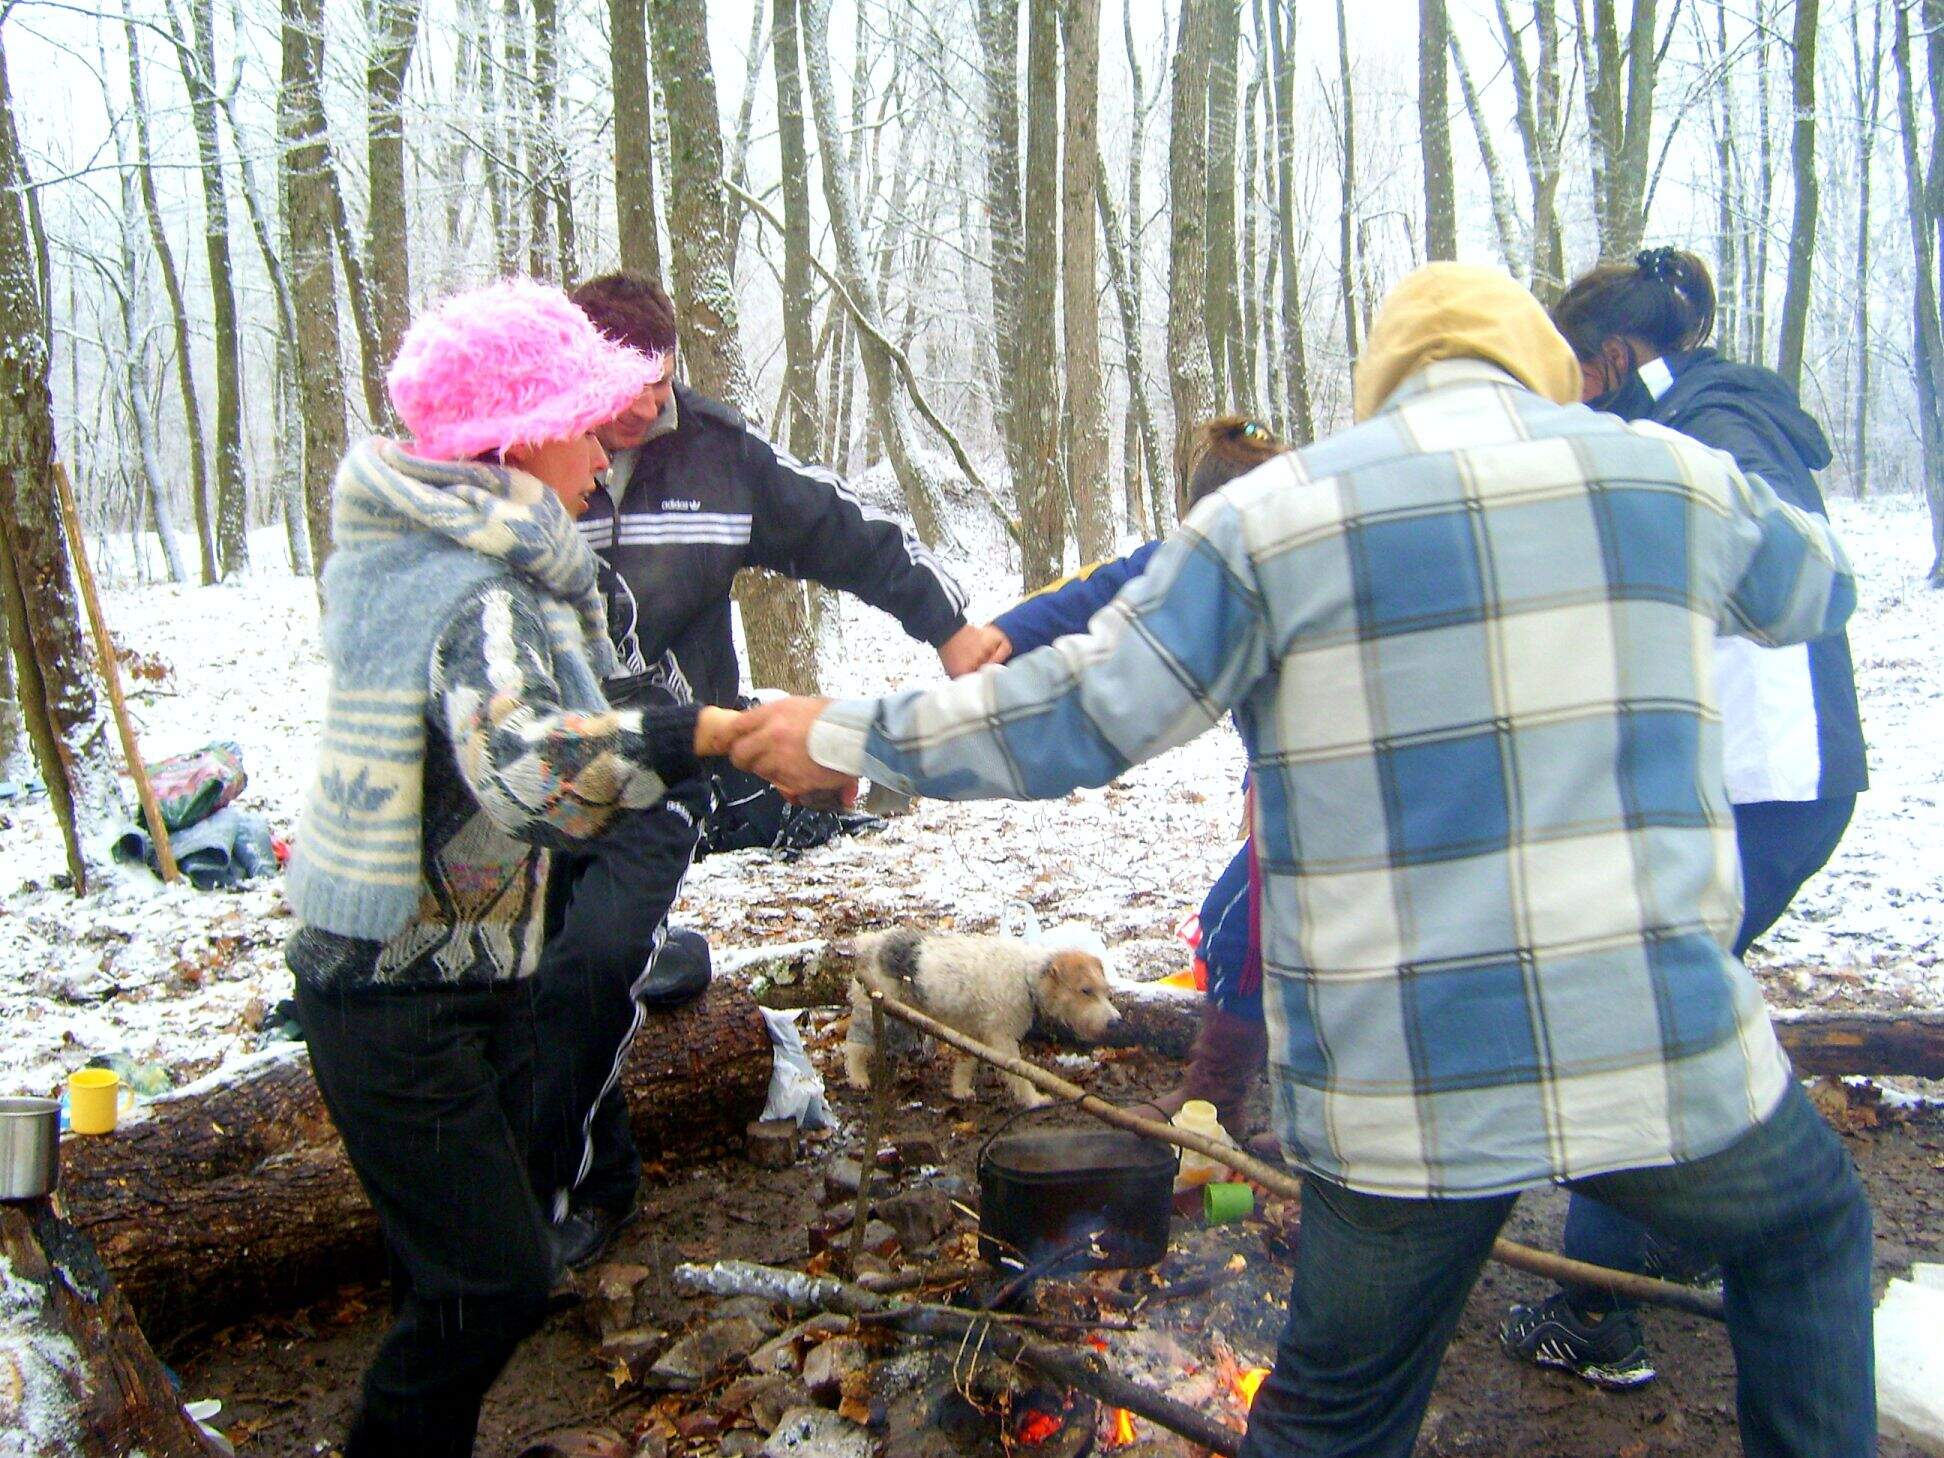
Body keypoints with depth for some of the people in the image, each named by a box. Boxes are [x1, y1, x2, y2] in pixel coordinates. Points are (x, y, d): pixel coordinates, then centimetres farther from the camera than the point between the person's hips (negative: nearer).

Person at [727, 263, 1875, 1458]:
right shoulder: (1676, 475, 5)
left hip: (1404, 1087, 0)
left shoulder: (1274, 515, -2)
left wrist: (849, 739, 11)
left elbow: (1079, 713, -2)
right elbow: (1819, 585, 26)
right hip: (1668, 1055, 1)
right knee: (1810, 1227, 33)